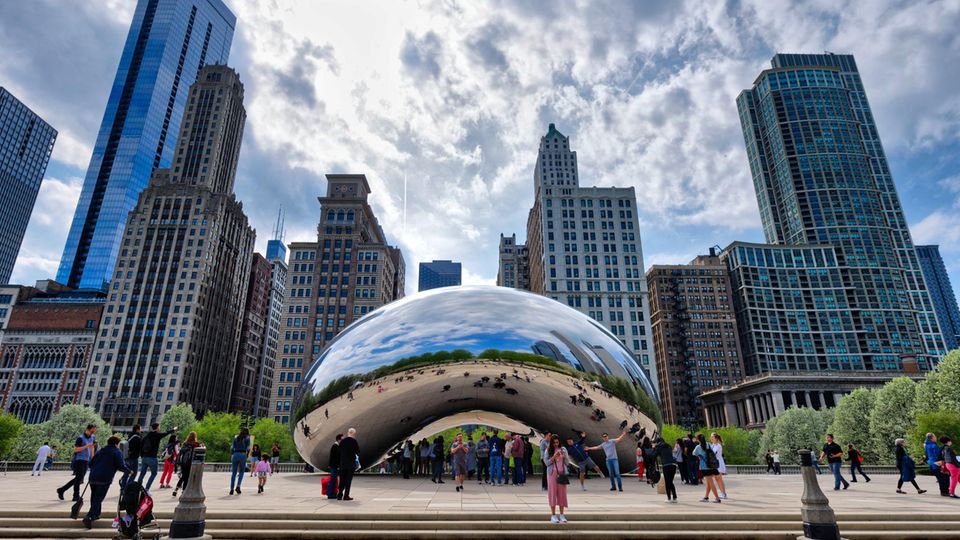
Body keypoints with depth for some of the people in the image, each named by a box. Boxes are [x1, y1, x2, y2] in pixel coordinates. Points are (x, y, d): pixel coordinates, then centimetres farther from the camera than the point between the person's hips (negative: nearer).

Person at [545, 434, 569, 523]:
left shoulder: (563, 449, 7)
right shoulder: (548, 450, 1)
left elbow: (567, 463, 8)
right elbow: (547, 463, -4)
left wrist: (564, 457, -12)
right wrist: (554, 457, -17)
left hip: (562, 473, 2)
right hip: (552, 473, -2)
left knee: (562, 493, 3)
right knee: (552, 492, 0)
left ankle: (561, 515, 11)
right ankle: (553, 515, 7)